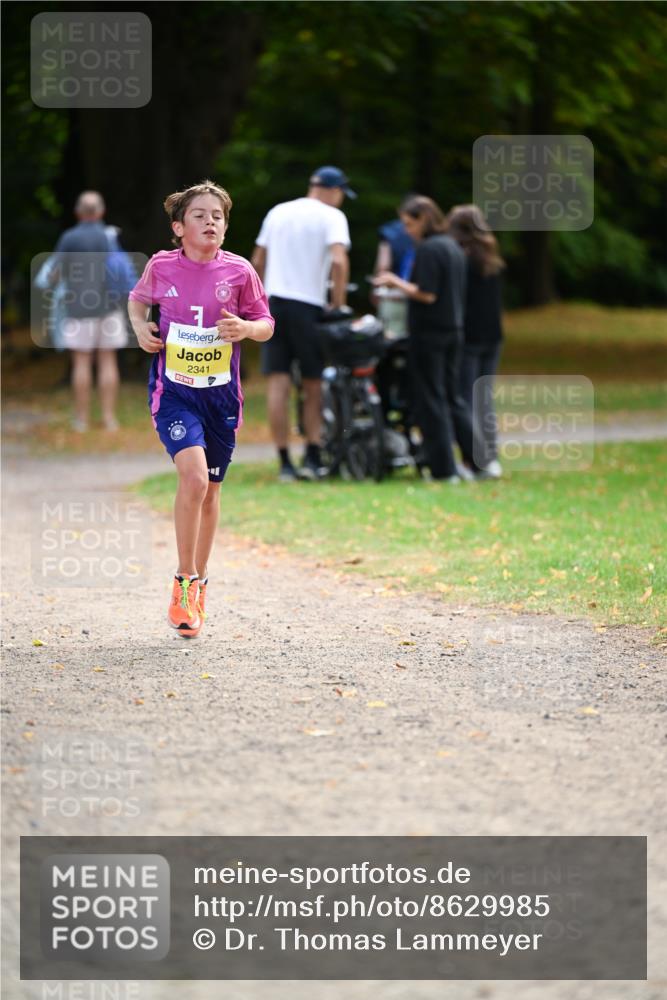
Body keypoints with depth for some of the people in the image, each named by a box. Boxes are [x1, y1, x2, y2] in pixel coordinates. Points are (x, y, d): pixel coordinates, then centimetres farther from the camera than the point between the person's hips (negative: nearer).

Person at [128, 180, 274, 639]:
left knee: (211, 490, 12)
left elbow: (266, 325, 5)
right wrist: (140, 327, -3)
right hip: (174, 390, -2)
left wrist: (246, 328, -17)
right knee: (194, 476, -22)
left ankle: (200, 581, 31)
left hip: (221, 393, 2)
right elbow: (138, 300, 17)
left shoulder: (238, 270, -4)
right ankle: (184, 581, -9)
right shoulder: (161, 266, -4)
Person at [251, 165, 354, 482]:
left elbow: (257, 262, 17)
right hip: (308, 305, -4)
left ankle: (285, 463, -2)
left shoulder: (278, 212, 15)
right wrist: (338, 304, -10)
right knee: (313, 384, 7)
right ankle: (312, 457, -1)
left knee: (278, 383, 0)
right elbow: (339, 261, -17)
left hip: (274, 301, 4)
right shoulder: (331, 216, -2)